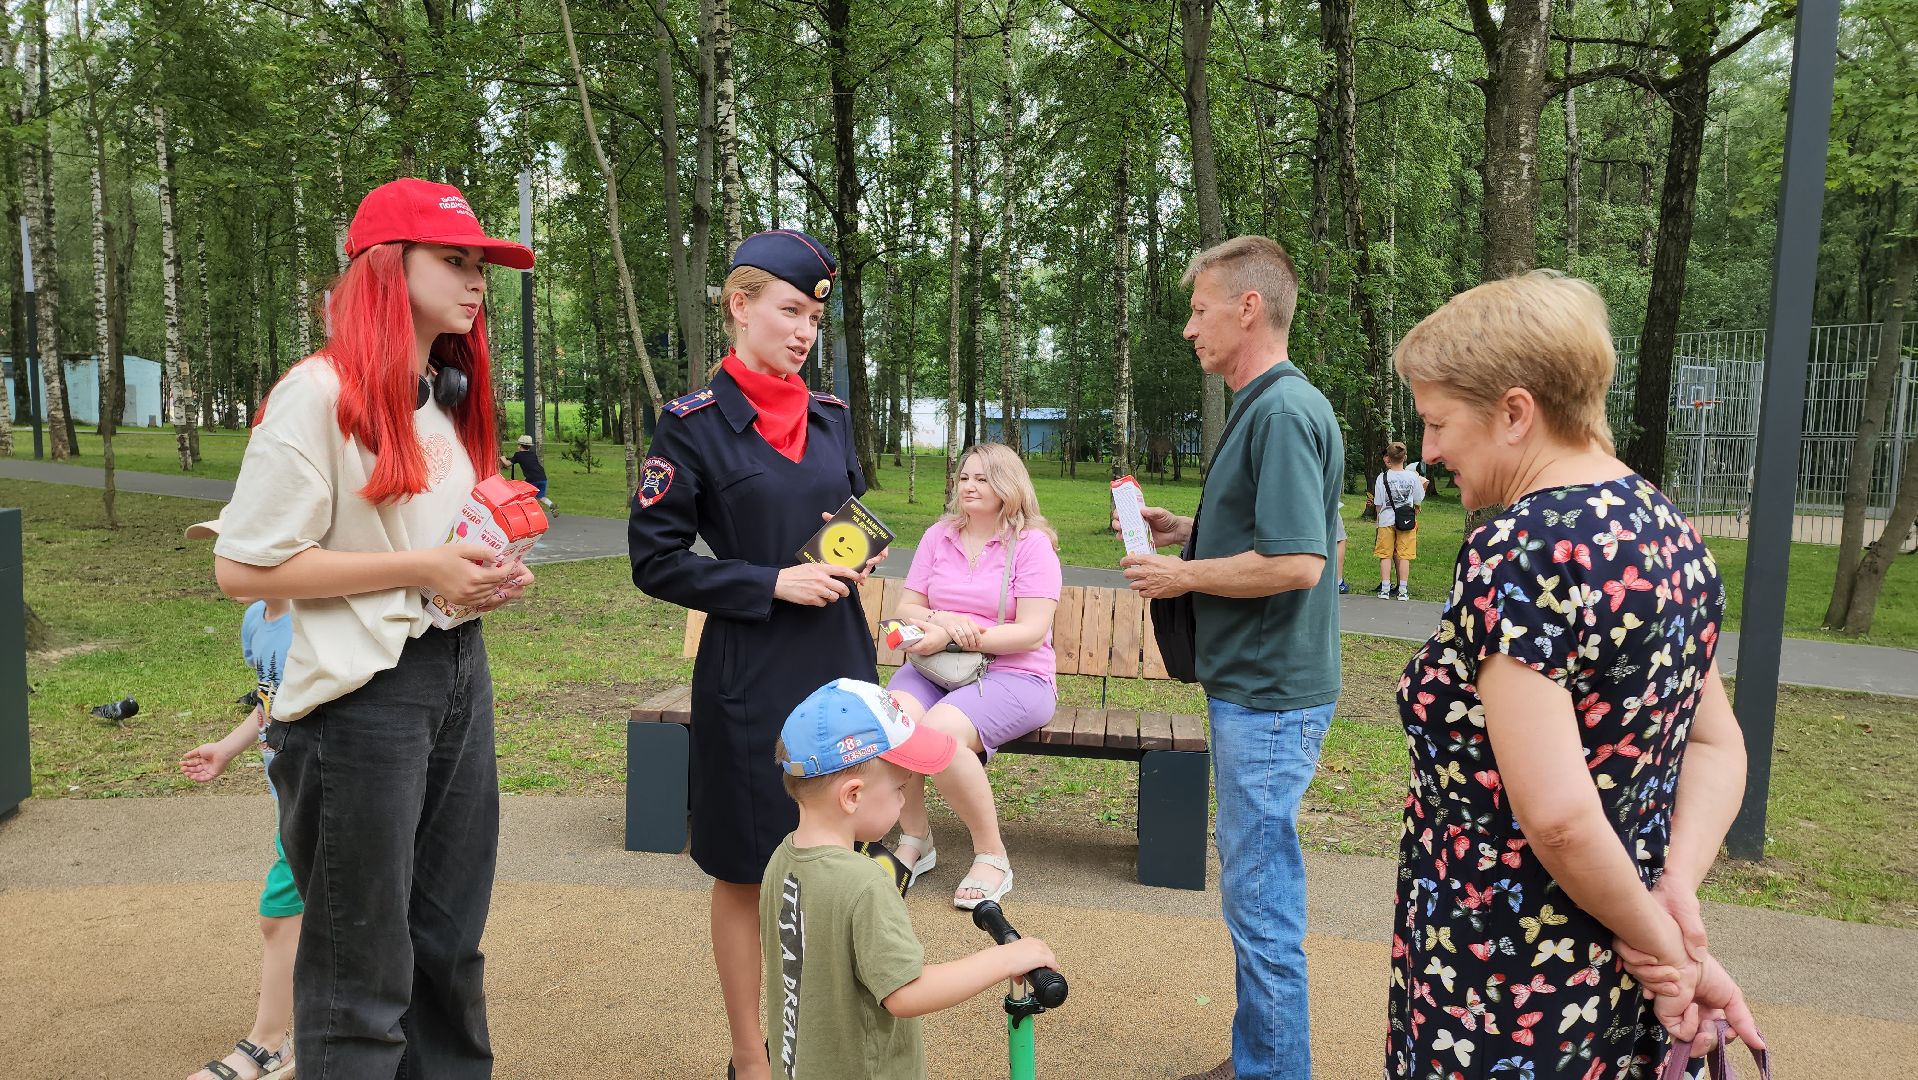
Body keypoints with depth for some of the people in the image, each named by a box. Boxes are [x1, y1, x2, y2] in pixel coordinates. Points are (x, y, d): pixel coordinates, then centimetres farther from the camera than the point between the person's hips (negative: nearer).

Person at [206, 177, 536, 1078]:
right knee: (364, 974, 4)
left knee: (449, 944, 16)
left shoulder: (449, 396, 13)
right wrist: (419, 568, -16)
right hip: (363, 693, -8)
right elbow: (242, 567, -14)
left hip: (459, 674, 8)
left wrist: (487, 576, 4)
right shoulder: (321, 393, -12)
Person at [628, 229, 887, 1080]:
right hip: (752, 683, -5)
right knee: (748, 872, 9)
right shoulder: (693, 426, -7)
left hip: (842, 667, 5)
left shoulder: (831, 418, 8)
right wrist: (774, 584, -16)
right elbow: (655, 562, -8)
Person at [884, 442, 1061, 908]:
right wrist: (940, 619, -13)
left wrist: (949, 636, -19)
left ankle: (991, 853, -12)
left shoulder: (1032, 544, -1)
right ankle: (914, 839, -5)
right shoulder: (939, 536, 14)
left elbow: (1031, 633, -11)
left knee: (938, 732, -34)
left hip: (1013, 674, -4)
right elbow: (905, 609, 11)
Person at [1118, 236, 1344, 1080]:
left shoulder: (1283, 411, -18)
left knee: (1260, 894, 0)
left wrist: (1182, 576, -15)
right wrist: (1185, 530, 12)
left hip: (1269, 698, -11)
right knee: (1256, 883, 19)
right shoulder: (1264, 406, 14)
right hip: (1253, 687, 11)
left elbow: (1297, 562, -26)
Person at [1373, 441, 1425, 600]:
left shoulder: (1382, 477, -6)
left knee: (1386, 555, 6)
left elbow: (1379, 504, -1)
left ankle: (1385, 589, 5)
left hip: (1386, 520, -1)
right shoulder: (1413, 477, -4)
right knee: (1404, 556, 4)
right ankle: (1403, 590, 4)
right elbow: (1418, 501, 5)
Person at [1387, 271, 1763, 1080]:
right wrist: (1675, 889, -4)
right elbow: (1718, 747, 8)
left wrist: (1653, 934, -13)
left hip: (1504, 991, -8)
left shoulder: (1516, 550, -24)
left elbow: (1557, 815, -29)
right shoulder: (1667, 527, 3)